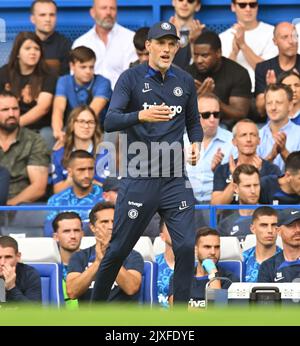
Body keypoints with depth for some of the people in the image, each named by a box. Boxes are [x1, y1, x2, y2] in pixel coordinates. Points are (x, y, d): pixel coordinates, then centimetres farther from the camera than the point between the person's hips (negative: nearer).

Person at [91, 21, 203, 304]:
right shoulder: (131, 78, -4)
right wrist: (141, 115, -34)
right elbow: (109, 121, -16)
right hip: (138, 181, -3)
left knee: (186, 247, -6)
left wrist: (196, 143, -1)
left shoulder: (185, 81, 9)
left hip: (175, 181, 3)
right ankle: (95, 305, 23)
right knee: (118, 250, 4)